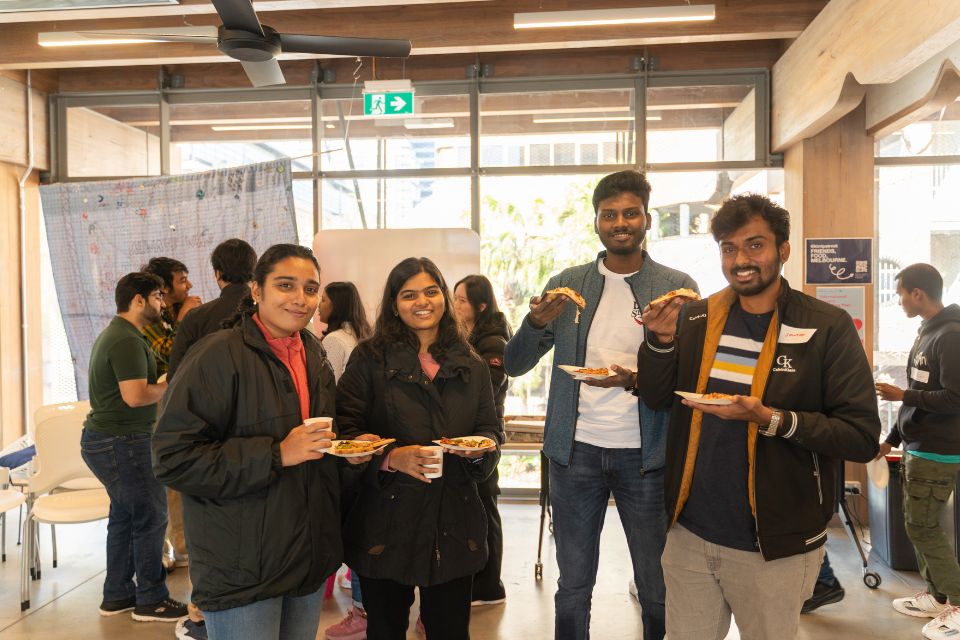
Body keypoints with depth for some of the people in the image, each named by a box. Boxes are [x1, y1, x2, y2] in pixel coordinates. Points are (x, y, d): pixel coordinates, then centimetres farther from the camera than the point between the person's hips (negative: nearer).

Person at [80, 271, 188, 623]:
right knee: (151, 516, -1)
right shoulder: (128, 340, -20)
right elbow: (135, 395, -27)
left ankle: (117, 595, 28)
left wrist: (160, 383, 11)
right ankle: (151, 600, 10)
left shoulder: (114, 333, 14)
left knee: (124, 515, 17)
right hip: (121, 442, -11)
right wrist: (171, 386, -12)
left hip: (105, 438, 11)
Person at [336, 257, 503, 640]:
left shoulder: (470, 366, 9)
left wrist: (482, 446, -9)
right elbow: (345, 430, -7)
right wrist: (391, 458, -23)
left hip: (454, 526, 3)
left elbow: (492, 428, 14)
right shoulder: (370, 359, -3)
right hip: (386, 526, -2)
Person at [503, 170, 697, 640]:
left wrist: (638, 381, -21)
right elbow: (514, 365, 3)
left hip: (646, 455, -1)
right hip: (575, 451, 2)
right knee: (572, 588, 14)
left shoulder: (677, 287, -1)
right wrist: (537, 322, -17)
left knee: (657, 590, 11)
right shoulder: (566, 284, 4)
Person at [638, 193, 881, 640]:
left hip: (773, 548, -3)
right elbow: (656, 398, 5)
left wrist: (772, 419, -28)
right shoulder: (696, 318, 2)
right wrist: (661, 341, -13)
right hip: (689, 535, 4)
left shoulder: (826, 328, -11)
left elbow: (862, 436, -14)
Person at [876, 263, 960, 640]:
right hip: (918, 448, 9)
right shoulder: (928, 332, 12)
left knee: (923, 527, -3)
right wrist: (893, 438, 18)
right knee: (919, 524, 15)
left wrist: (902, 395, -17)